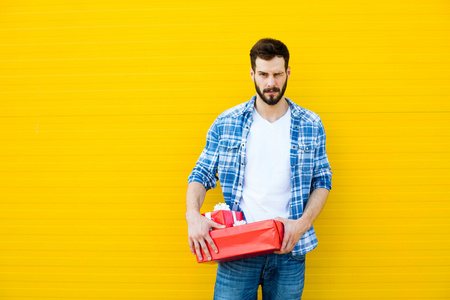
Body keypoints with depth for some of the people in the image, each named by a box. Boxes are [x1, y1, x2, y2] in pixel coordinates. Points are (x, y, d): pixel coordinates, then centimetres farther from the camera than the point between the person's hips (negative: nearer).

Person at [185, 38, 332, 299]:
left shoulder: (311, 125, 4)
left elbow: (322, 181, 8)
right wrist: (193, 214, -13)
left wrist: (303, 223, -8)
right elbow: (202, 174, 6)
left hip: (288, 249, 1)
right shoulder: (226, 123, 3)